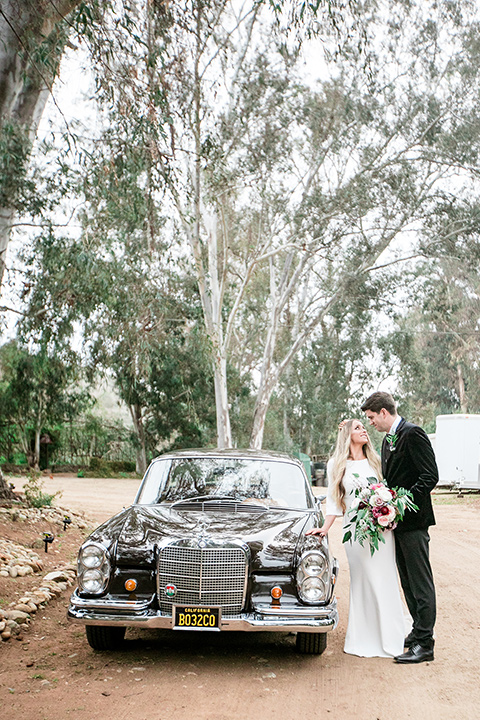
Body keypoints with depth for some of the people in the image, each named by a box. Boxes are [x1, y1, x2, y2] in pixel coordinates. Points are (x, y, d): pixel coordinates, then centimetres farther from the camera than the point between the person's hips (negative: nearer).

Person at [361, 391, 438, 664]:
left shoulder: (413, 434, -13)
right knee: (408, 582, 16)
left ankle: (424, 644, 2)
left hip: (413, 520, -10)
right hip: (397, 520, 10)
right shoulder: (388, 439, 16)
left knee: (421, 582, -3)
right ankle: (419, 632, 26)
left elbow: (431, 476, -19)